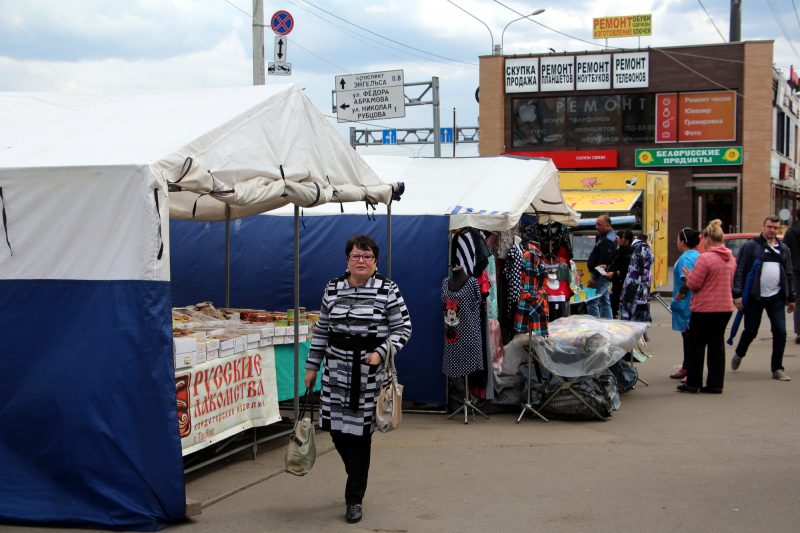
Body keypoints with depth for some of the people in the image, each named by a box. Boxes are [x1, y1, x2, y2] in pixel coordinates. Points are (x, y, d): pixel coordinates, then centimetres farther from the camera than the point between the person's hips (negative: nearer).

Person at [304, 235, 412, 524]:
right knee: (336, 428, 5)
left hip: (370, 371, -4)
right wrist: (312, 366, 14)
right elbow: (322, 330, 14)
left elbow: (403, 328, -2)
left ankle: (354, 499, 10)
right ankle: (358, 478, 34)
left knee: (359, 432, -3)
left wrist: (381, 353, -16)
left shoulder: (388, 290, -3)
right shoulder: (332, 288, 9)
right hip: (337, 369, 4)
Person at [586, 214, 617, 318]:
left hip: (601, 276, -11)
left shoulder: (607, 240, -17)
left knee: (591, 302, -11)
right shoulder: (610, 236, 15)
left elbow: (604, 261, -23)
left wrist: (594, 277, -21)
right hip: (604, 275, 11)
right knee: (605, 303, 14)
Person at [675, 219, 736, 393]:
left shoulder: (705, 258, -17)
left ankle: (693, 383, 11)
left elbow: (694, 284, -16)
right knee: (717, 345, 11)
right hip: (725, 307, 7)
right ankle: (716, 384, 12)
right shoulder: (731, 258, 7)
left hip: (705, 308, -7)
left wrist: (688, 277, 6)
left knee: (697, 345, 5)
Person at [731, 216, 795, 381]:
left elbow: (788, 274, 17)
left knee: (780, 332, -3)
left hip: (776, 297, 3)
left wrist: (791, 298, 14)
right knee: (750, 331, 7)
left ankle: (777, 369, 7)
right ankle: (739, 355, 36)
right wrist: (737, 294, -14)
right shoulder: (751, 246, -3)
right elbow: (739, 271, -7)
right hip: (754, 297, -3)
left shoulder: (783, 249, 11)